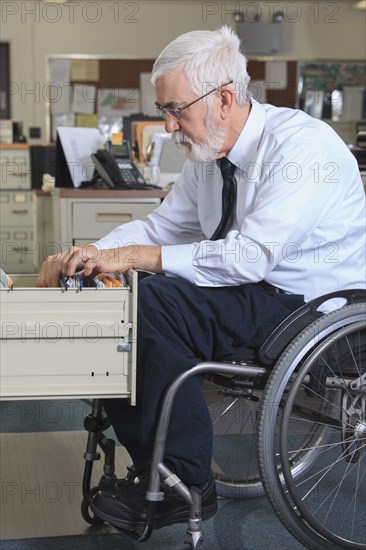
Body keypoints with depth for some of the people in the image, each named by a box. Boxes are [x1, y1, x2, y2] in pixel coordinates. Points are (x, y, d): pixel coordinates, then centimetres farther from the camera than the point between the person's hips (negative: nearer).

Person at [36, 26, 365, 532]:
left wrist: (135, 257, -23)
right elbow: (160, 226, 14)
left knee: (149, 302, -26)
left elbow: (249, 258, -27)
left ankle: (186, 484, -13)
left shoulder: (301, 144, -19)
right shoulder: (206, 158, 7)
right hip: (252, 294, 8)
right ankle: (151, 469, -1)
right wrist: (86, 255, -4)